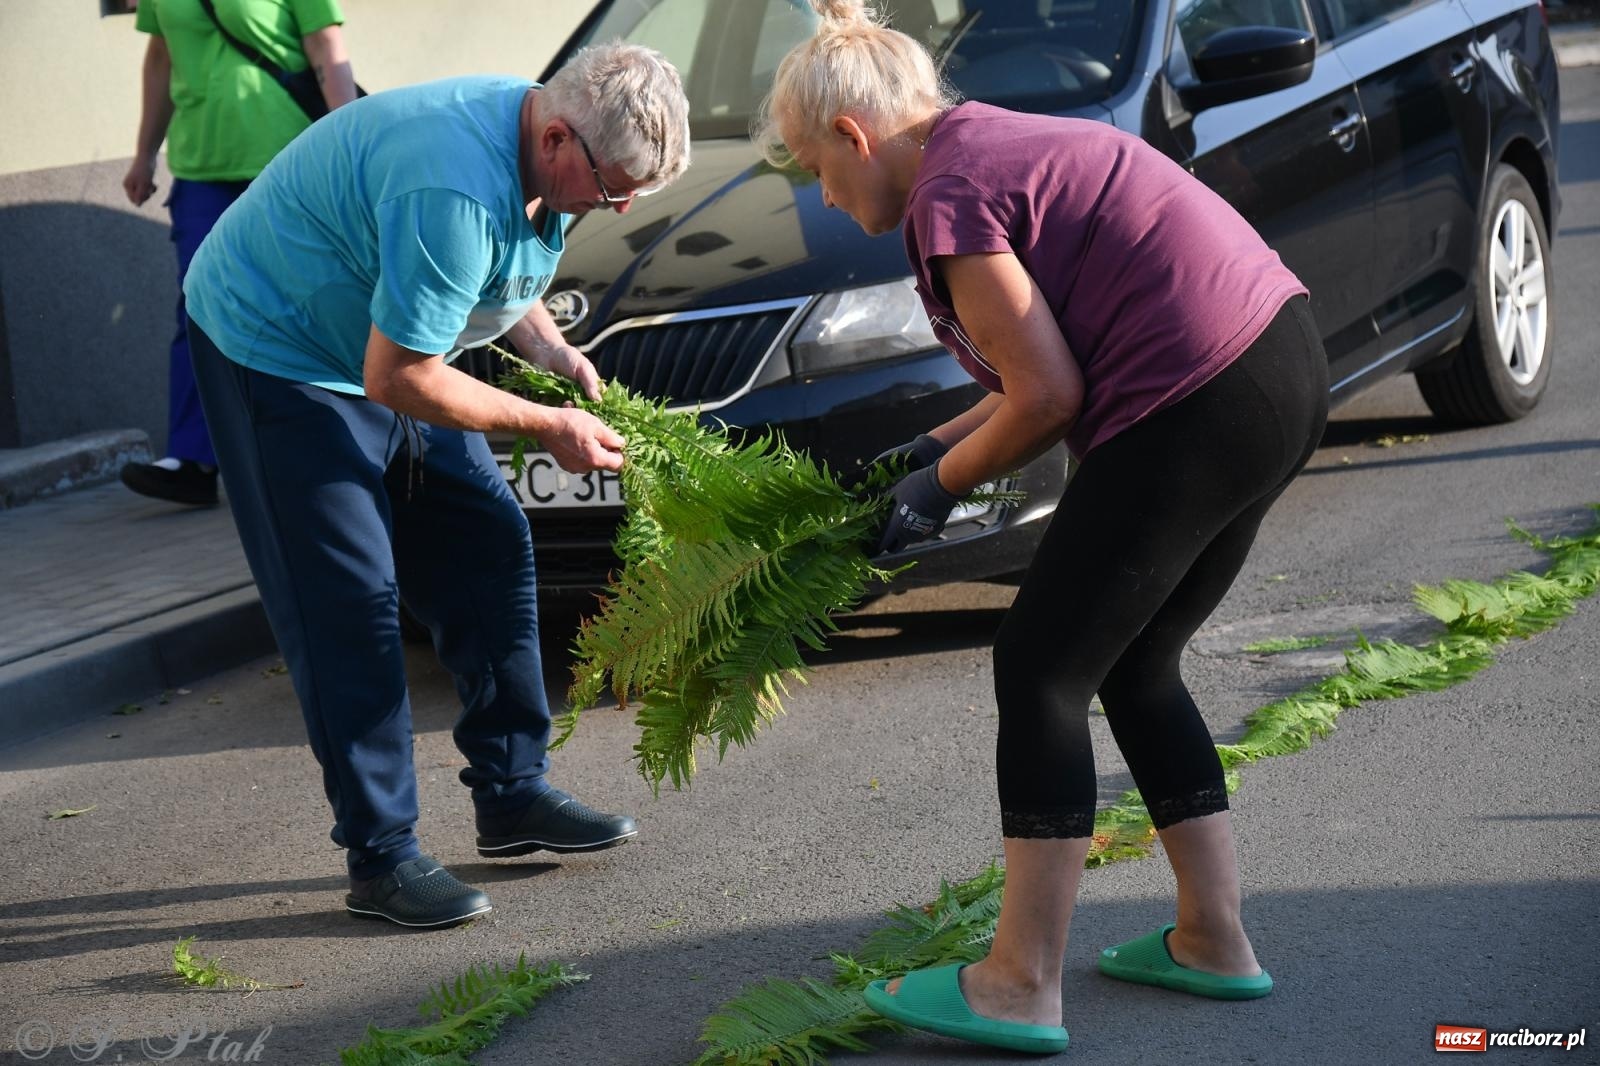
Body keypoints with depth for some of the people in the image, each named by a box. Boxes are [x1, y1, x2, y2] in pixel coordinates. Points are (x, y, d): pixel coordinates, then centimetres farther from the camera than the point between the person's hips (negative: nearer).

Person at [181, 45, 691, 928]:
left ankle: (512, 794, 18)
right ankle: (381, 859, -3)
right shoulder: (454, 192, -36)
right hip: (275, 349, -9)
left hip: (387, 349, 9)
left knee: (490, 548, 7)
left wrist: (553, 352, -5)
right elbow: (397, 380, -31)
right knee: (348, 604, -11)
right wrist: (546, 426, -21)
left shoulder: (542, 156, -5)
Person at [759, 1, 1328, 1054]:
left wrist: (940, 482, 3)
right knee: (1134, 666, 20)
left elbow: (1047, 395, -12)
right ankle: (1214, 940, 25)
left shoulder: (948, 198, -11)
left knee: (1043, 670, -1)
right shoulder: (1000, 139, 18)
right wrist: (939, 442, 16)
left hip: (1202, 407, -10)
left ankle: (1021, 988, 3)